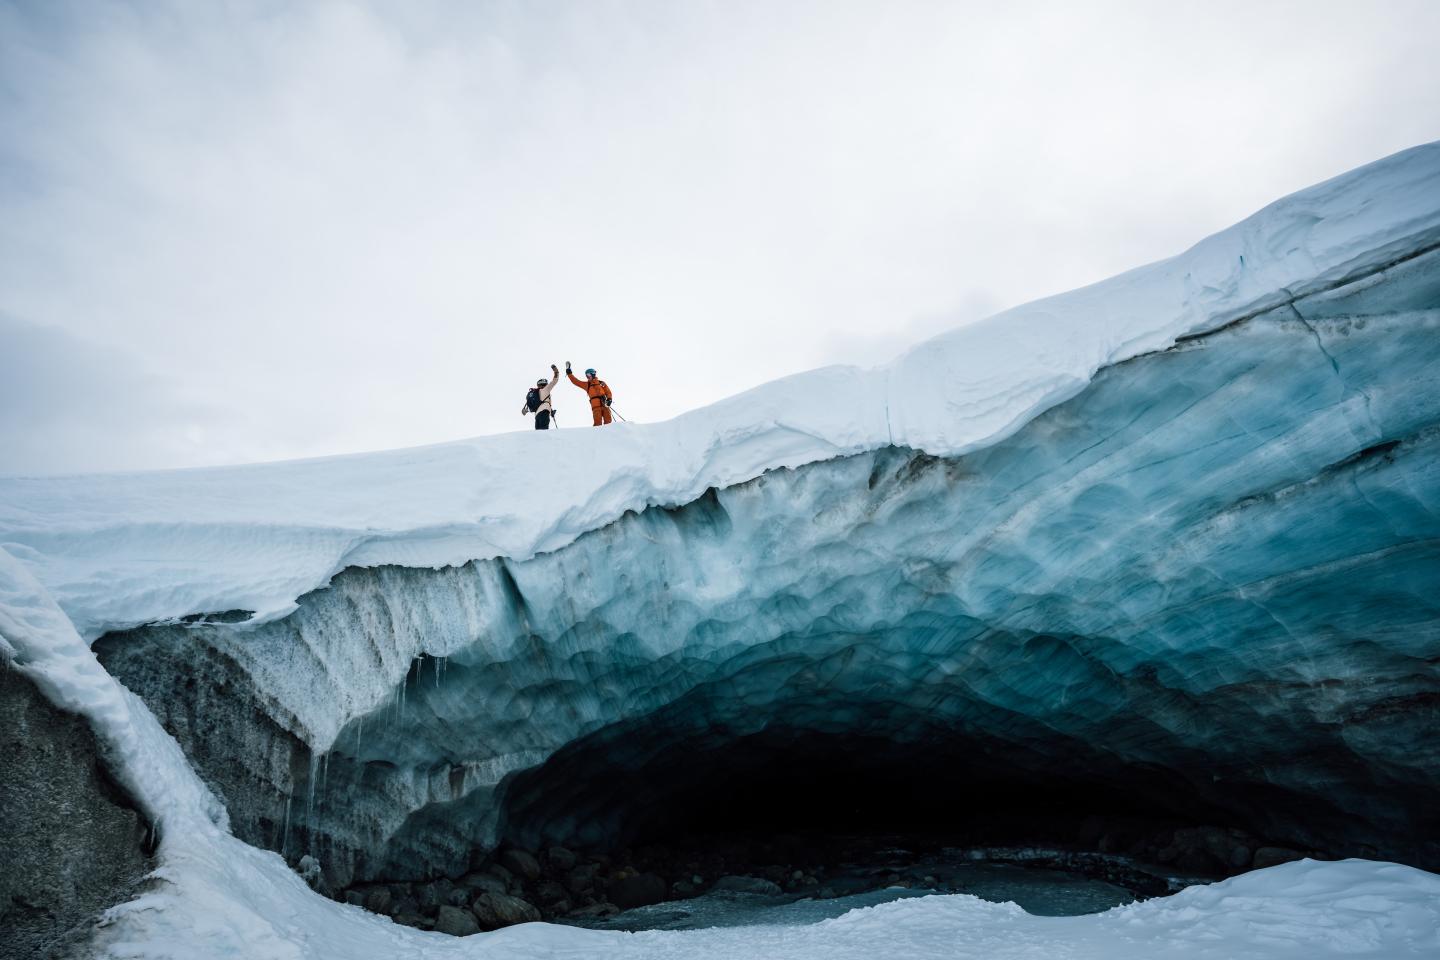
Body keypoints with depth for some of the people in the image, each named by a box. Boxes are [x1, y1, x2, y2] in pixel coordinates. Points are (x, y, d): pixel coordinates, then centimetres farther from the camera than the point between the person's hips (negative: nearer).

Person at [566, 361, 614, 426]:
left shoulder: (601, 383, 17)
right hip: (595, 405, 0)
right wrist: (569, 373, 18)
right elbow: (576, 381, 22)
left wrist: (609, 399, -4)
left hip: (604, 404, 0)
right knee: (598, 423, -15)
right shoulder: (586, 384, 21)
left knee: (608, 422, -8)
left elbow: (608, 392, 13)